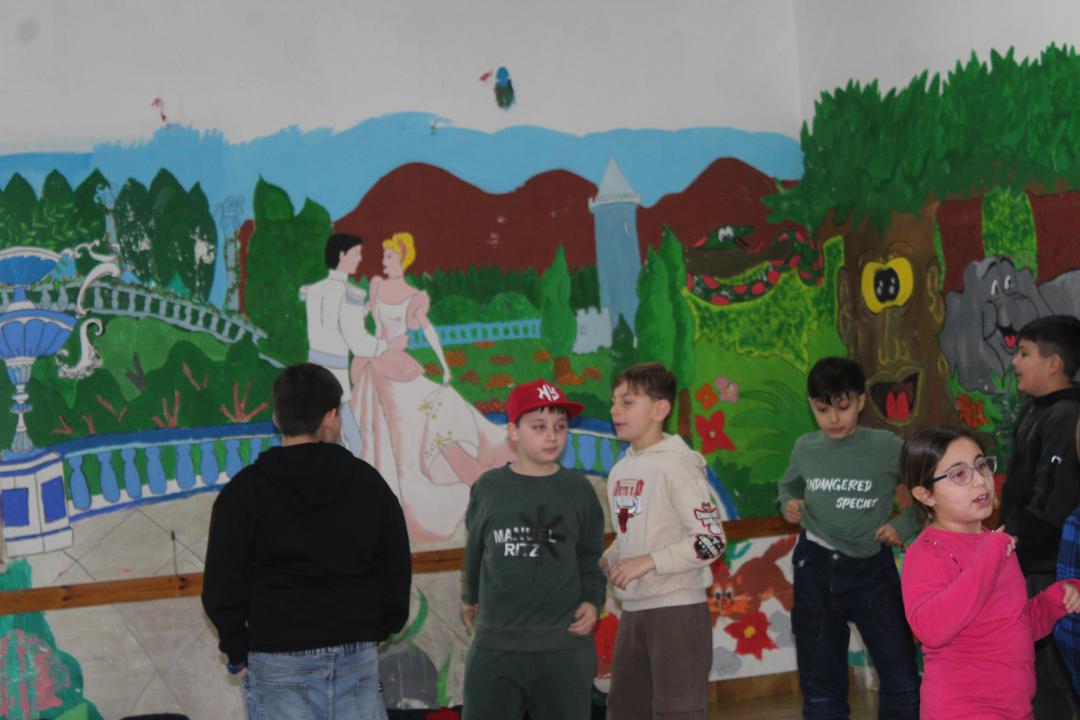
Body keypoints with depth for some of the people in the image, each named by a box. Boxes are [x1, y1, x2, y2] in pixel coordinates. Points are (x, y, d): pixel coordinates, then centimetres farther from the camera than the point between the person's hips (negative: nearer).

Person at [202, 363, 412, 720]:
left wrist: (238, 652, 8)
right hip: (357, 660, 2)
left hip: (278, 664, -2)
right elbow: (396, 575, 8)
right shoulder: (369, 483, 5)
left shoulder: (244, 492, -3)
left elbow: (222, 587, -4)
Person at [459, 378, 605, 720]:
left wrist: (592, 600, -6)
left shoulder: (578, 490, 1)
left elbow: (589, 557, 10)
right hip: (495, 645, 0)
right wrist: (470, 596, 29)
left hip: (564, 646, 0)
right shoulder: (488, 487, 1)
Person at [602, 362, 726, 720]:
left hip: (677, 611, -8)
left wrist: (648, 563, -21)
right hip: (632, 611, 8)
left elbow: (712, 541, -18)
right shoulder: (619, 471, 10)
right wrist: (601, 563, 6)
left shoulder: (676, 466, -14)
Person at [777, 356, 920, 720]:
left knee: (902, 683, -1)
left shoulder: (886, 446, -8)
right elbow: (788, 486, 20)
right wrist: (788, 505, 0)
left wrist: (905, 525, -8)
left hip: (871, 568, -3)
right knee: (820, 684, 13)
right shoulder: (805, 447, 1)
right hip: (815, 569, 3)